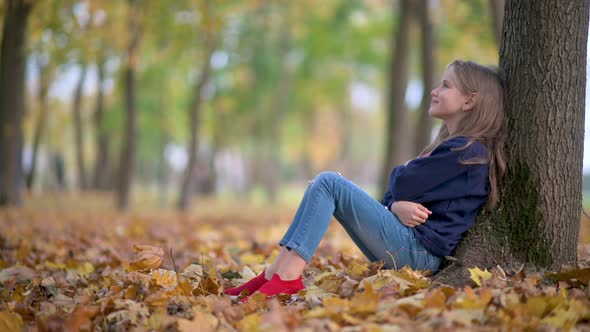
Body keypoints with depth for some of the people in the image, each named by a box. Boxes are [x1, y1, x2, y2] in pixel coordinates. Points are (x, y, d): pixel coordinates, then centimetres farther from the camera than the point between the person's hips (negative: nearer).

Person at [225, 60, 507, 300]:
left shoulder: (465, 150, -11)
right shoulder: (449, 145, 21)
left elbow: (401, 186, -13)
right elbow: (393, 195, 13)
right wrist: (397, 206, -11)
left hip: (419, 251, -10)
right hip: (402, 251, 10)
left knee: (329, 183, -16)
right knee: (324, 184, 6)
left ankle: (287, 277, -24)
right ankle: (275, 273, -7)